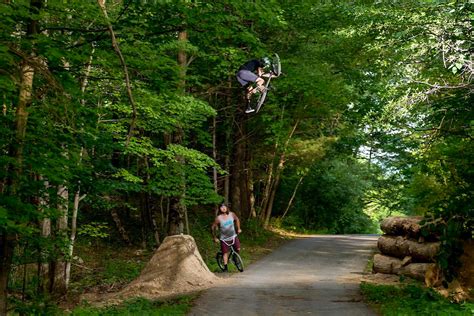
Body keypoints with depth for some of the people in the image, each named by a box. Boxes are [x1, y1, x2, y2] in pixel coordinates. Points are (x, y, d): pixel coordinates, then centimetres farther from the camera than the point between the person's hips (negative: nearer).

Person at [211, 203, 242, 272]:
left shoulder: (232, 214, -6)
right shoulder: (218, 218, -16)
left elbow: (237, 220, 16)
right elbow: (212, 227, -6)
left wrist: (238, 229, 13)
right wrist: (215, 238, -3)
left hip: (233, 236, 3)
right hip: (224, 238, -3)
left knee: (238, 249, -8)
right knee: (225, 253, -2)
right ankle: (225, 267, 10)